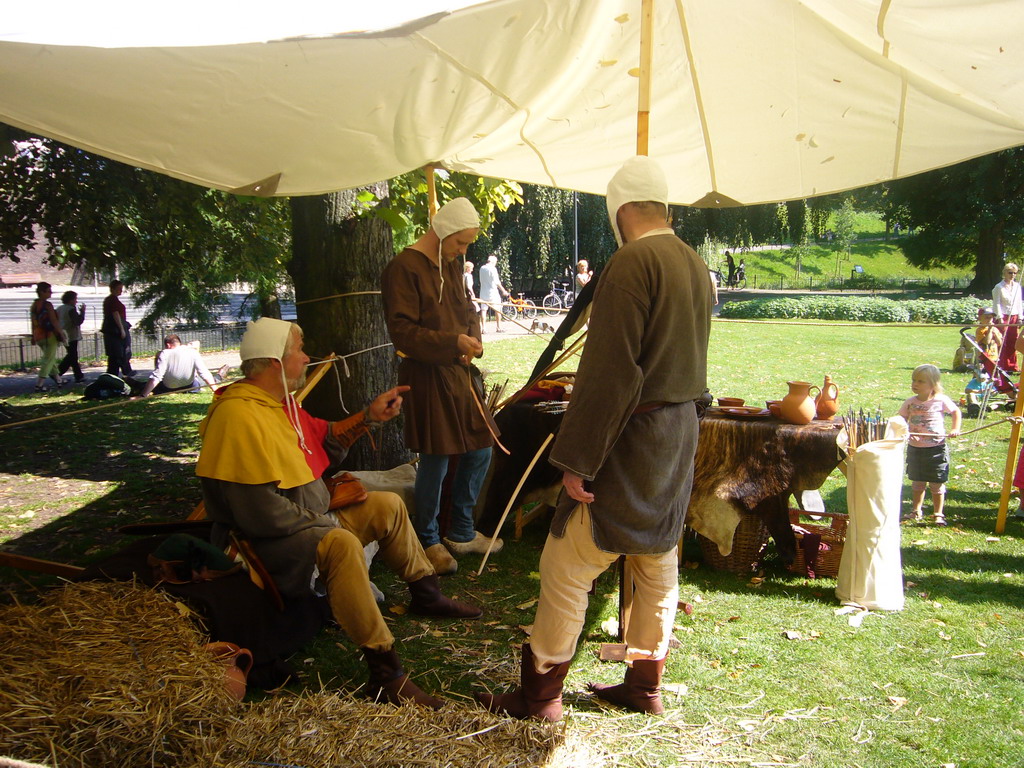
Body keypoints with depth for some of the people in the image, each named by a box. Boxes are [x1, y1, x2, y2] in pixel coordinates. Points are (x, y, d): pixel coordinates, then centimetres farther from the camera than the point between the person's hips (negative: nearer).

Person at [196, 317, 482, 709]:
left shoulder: (279, 403, 8)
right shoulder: (240, 416, -25)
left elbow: (325, 440, 22)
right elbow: (258, 510, -30)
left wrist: (369, 416, 10)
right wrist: (323, 523, -19)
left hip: (308, 521, 11)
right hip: (267, 542, -11)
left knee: (387, 505, 16)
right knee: (341, 544, -38)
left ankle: (426, 594, 30)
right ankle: (385, 672, -34)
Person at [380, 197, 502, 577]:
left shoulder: (451, 264, 14)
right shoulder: (404, 268, -12)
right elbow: (402, 331, -17)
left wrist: (473, 339, 1)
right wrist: (454, 343, -23)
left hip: (459, 373, 9)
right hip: (427, 377, -9)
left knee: (480, 449, 13)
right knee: (435, 461, -4)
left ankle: (461, 533, 29)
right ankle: (429, 542, 16)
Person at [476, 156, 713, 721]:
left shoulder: (631, 263, -18)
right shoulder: (696, 266, 10)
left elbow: (609, 373, -23)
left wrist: (578, 460, -19)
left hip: (632, 437, -9)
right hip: (681, 434, 9)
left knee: (566, 568, 0)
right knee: (658, 563, 17)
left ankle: (539, 695, 11)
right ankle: (645, 686, 29)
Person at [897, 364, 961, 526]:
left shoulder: (941, 400, -8)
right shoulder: (909, 403, -4)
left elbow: (956, 411, 8)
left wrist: (955, 429, -4)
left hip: (937, 448, -2)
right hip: (915, 448, 2)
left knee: (937, 484, 5)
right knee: (917, 482, 14)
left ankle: (938, 514, 18)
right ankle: (916, 510, 29)